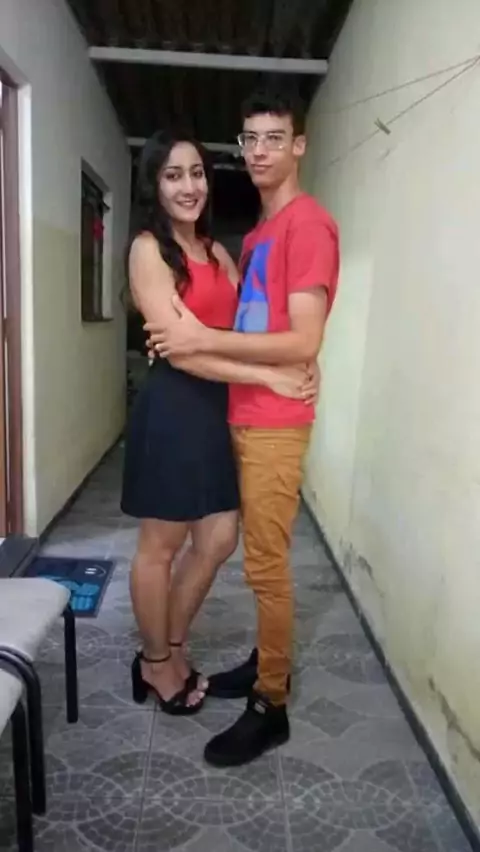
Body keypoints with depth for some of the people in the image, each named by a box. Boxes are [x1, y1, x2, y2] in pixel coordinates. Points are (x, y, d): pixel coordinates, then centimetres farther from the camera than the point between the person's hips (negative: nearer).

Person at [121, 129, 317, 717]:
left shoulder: (216, 251, 15)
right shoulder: (149, 248, -9)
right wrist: (268, 376, -19)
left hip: (214, 407, 8)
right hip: (171, 408, -8)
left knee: (219, 539, 13)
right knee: (160, 546, 7)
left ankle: (169, 650, 33)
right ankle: (157, 664, 29)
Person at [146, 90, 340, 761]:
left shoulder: (309, 224, -12)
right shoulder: (259, 233, 18)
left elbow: (303, 342, -20)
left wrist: (202, 339, -19)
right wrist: (190, 331, 4)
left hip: (275, 422, -9)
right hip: (245, 416, 9)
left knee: (266, 565, -1)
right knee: (260, 557, 17)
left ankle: (271, 706, 14)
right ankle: (268, 662, 34)